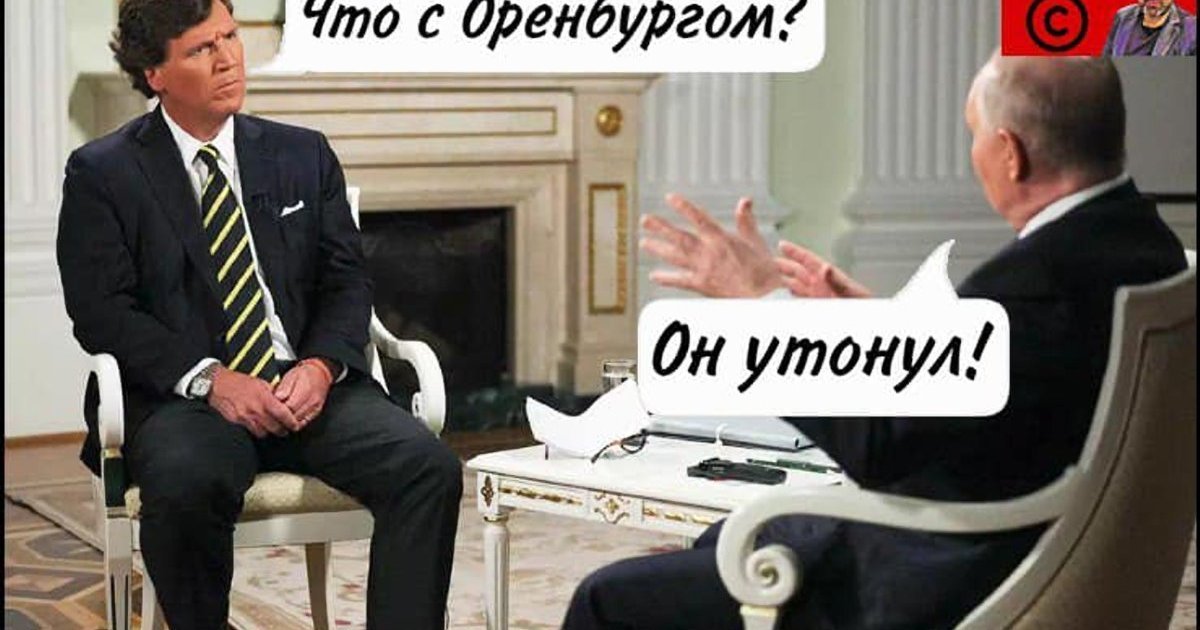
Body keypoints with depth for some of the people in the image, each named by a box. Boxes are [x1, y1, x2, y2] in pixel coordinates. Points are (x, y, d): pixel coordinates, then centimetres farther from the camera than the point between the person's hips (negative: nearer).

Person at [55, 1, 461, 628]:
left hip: (309, 386, 3)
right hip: (185, 399, -3)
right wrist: (209, 379, -17)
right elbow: (102, 310, -3)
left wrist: (322, 366, -9)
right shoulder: (102, 174, 6)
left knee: (429, 467, -24)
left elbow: (346, 281, 12)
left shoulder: (304, 155, 17)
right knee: (185, 484, -37)